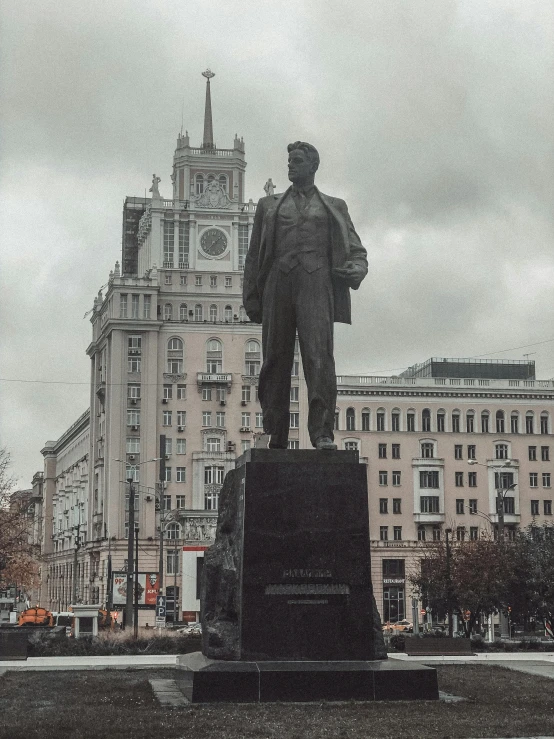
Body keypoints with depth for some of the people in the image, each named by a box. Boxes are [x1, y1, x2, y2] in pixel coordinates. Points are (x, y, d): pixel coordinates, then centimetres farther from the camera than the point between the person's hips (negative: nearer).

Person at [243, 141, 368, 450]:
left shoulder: (333, 207, 21)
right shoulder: (269, 206, 23)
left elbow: (356, 249, 18)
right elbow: (255, 255, 19)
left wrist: (356, 269, -6)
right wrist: (251, 297, 8)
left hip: (316, 283, -2)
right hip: (279, 282, 2)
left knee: (319, 354, -17)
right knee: (276, 359, -1)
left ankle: (323, 433, -22)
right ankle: (276, 435, 3)